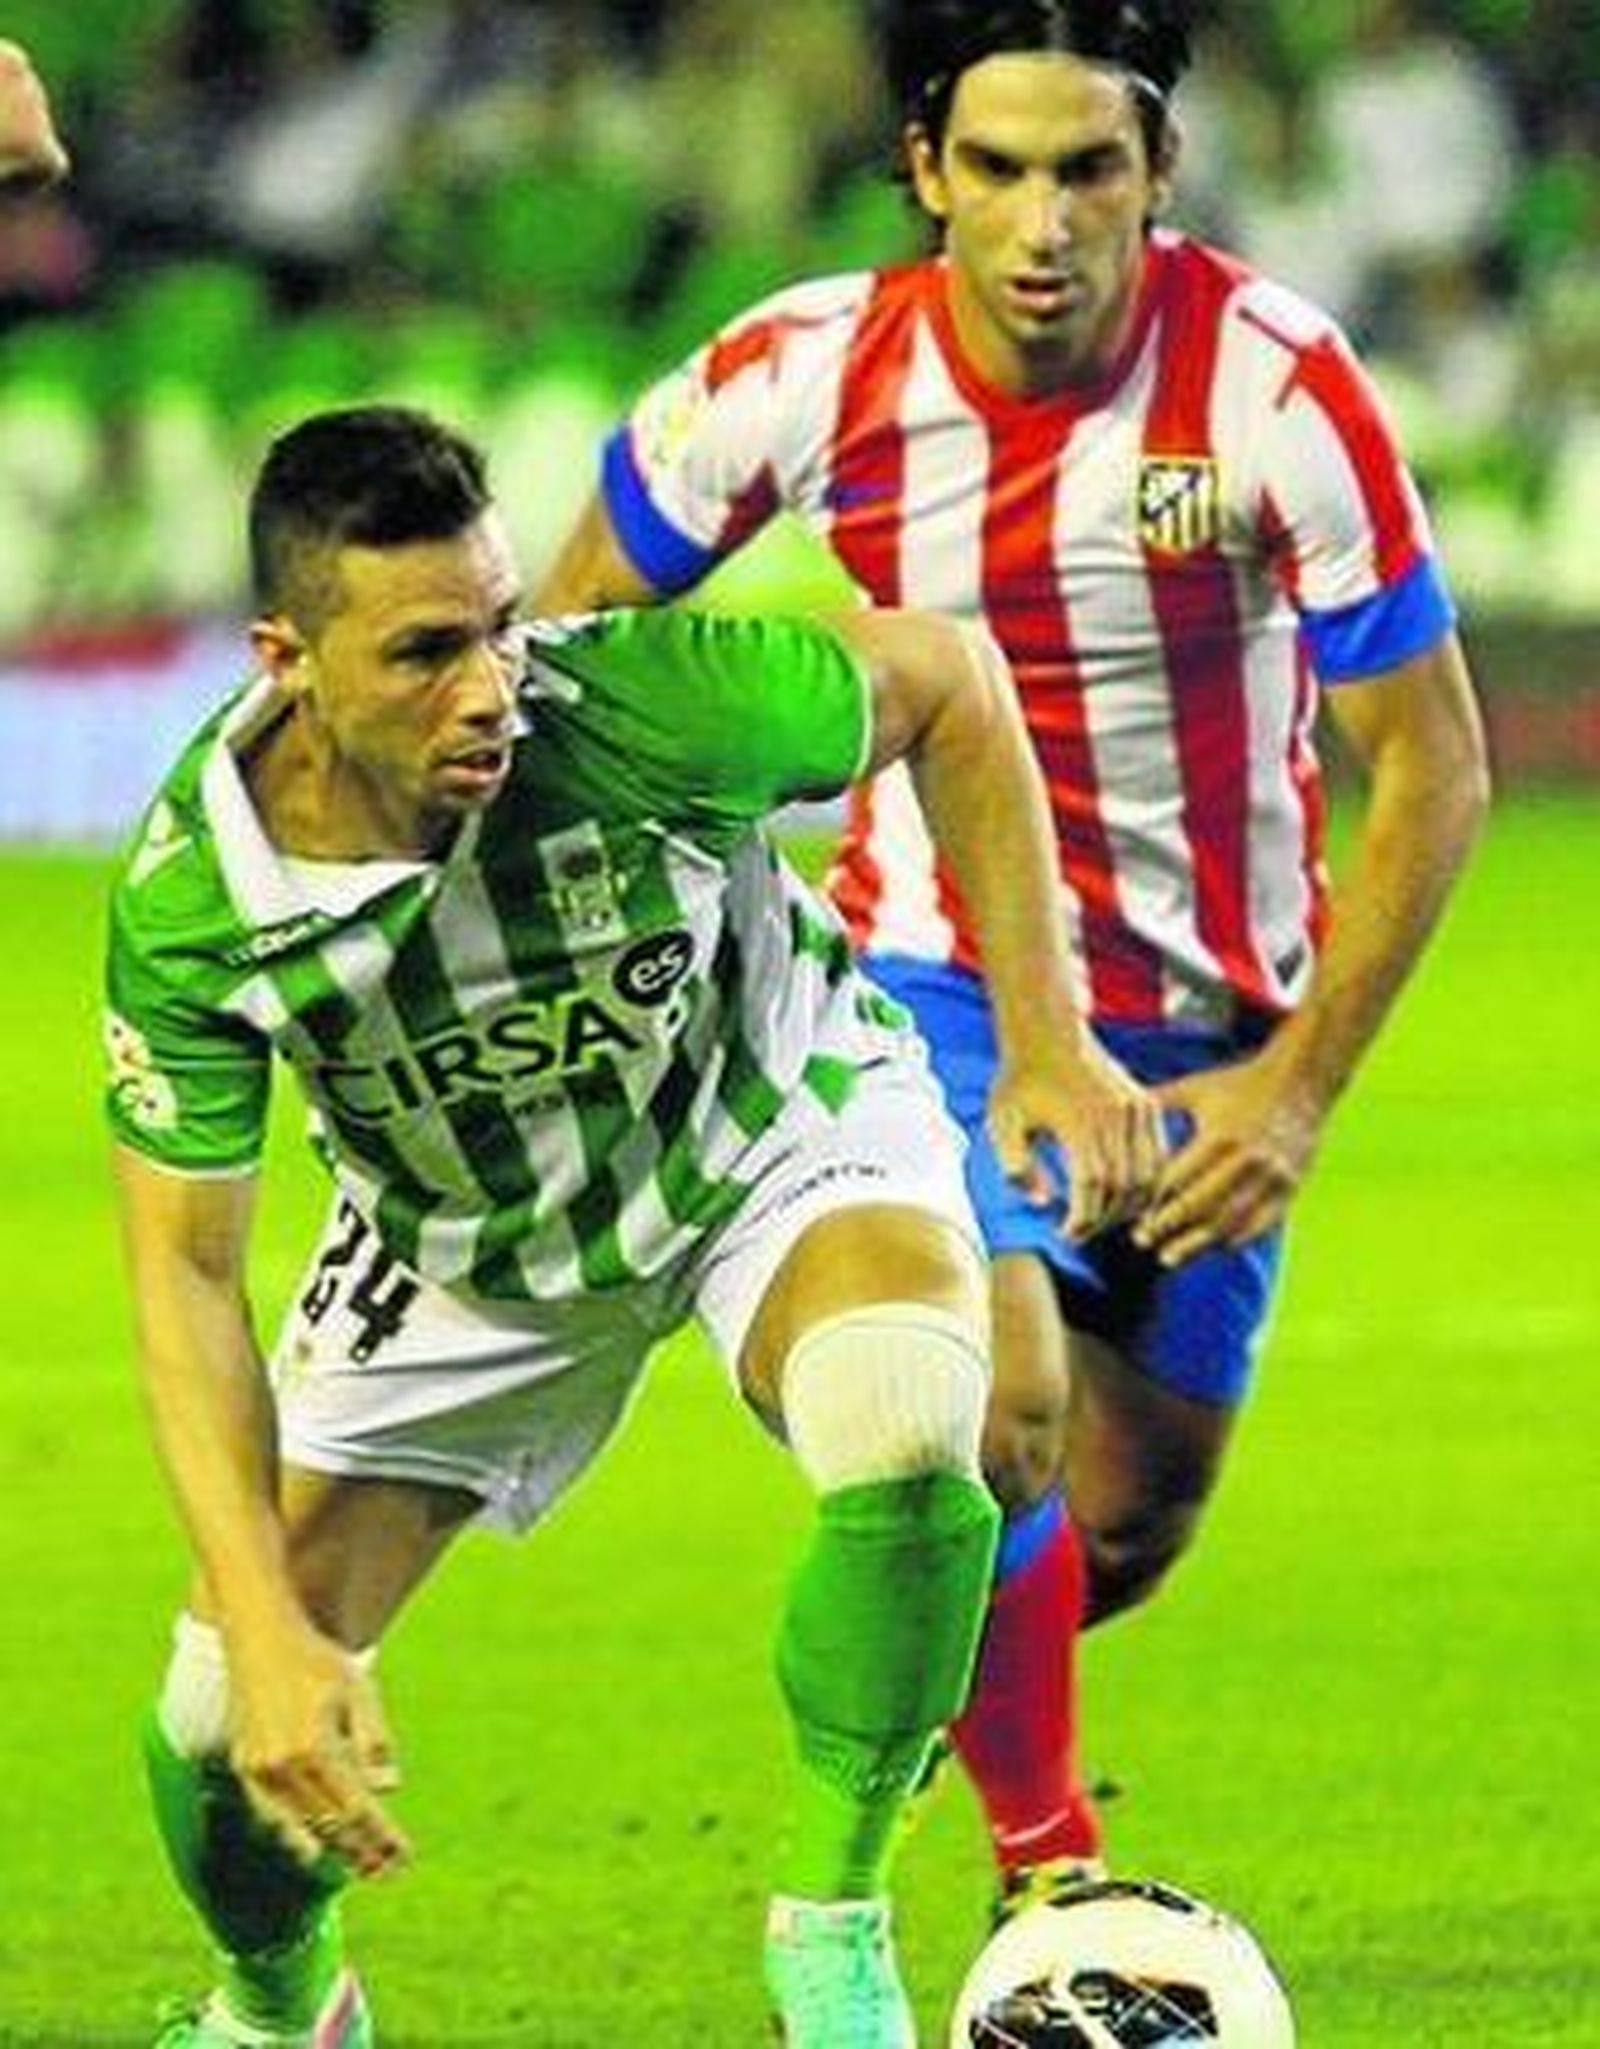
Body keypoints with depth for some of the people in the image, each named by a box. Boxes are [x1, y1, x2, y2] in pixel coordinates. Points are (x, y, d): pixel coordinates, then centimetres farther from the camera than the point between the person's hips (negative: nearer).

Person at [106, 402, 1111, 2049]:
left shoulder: (643, 708, -36)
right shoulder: (191, 899, -30)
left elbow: (947, 681, -16)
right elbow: (183, 1271, -23)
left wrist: (1042, 1039, -14)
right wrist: (274, 1633, -32)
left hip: (780, 1125, -1)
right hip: (460, 1234, 2)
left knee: (907, 1437, -34)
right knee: (230, 1718, -7)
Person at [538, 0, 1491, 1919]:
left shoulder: (1277, 387, -20)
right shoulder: (810, 377, -16)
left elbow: (1428, 763, -12)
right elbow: (558, 646, 3)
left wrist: (1299, 1087, -16)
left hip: (1211, 1023, 1)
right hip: (934, 977, -1)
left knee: (1126, 1526, 9)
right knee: (1004, 1404, -25)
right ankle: (1047, 1873, -7)